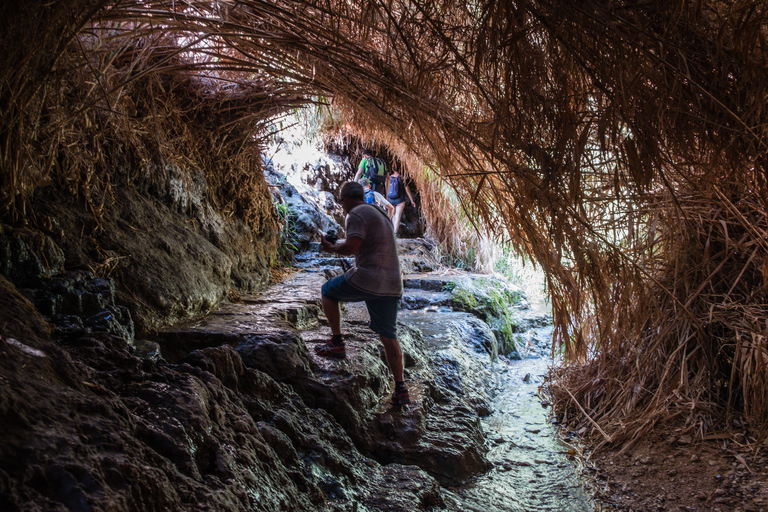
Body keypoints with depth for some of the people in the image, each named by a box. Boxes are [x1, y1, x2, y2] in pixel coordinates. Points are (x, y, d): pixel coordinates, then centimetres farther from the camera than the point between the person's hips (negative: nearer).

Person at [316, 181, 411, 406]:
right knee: (388, 336, 10)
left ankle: (337, 343, 15)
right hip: (392, 285, 8)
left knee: (328, 291, 17)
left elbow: (351, 247, -18)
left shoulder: (356, 214, -5)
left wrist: (332, 248, 0)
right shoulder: (379, 214, 24)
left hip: (366, 279, -8)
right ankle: (401, 389, 7)